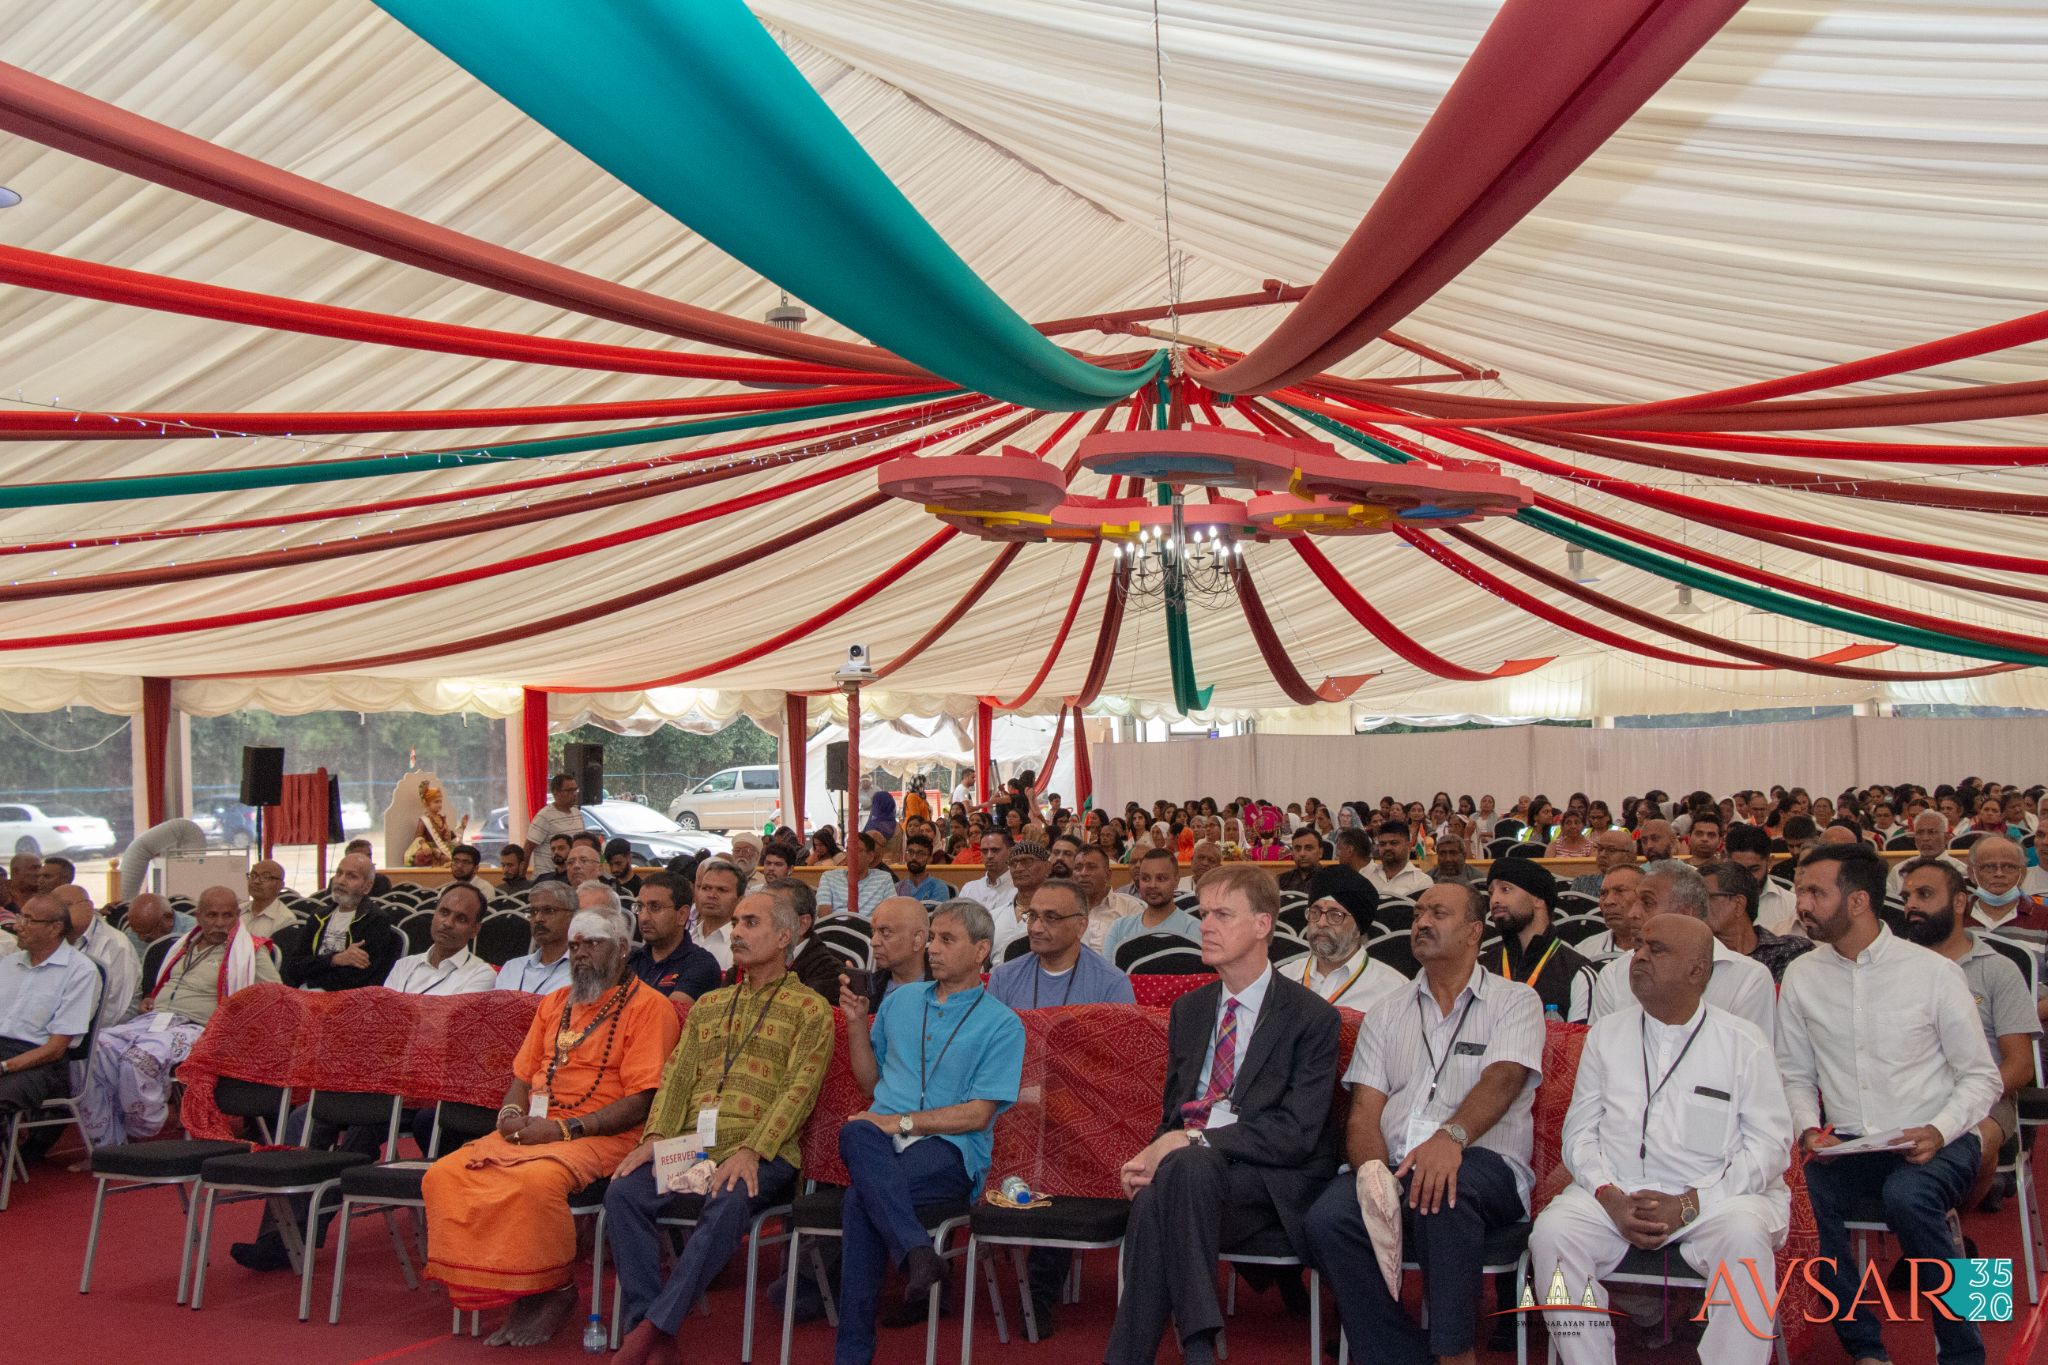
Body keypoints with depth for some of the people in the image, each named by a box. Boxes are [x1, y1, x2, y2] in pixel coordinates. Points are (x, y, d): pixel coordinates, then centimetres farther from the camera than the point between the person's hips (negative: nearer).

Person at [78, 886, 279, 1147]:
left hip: (194, 1027, -6)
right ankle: (106, 1143, -14)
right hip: (154, 1018, 6)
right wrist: (148, 999, 17)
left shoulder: (251, 951, 6)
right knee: (96, 1048, -20)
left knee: (139, 1057, -34)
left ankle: (141, 1138, -12)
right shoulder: (183, 945, 26)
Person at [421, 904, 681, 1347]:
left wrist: (564, 1129, -17)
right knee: (443, 1175, -15)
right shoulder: (554, 1003, 21)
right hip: (532, 1129, 7)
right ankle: (495, 1286, -5)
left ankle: (556, 1290, -10)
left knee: (536, 1180, -35)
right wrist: (511, 1114, 1)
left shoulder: (648, 1006, -3)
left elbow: (639, 1103, -11)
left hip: (601, 1137, -7)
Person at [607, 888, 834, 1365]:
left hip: (761, 1157, -5)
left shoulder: (809, 1010, 7)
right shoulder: (708, 1005, 26)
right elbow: (677, 1074, 16)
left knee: (728, 1205, -36)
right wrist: (656, 1136, -4)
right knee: (623, 1193, -23)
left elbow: (799, 1090, -5)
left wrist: (751, 1151, -19)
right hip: (691, 1148, 5)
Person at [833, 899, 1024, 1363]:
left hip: (950, 1150, -4)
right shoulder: (900, 1000, 21)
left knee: (860, 1198, -34)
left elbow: (978, 1114, -6)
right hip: (882, 1144, 4)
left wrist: (901, 1121, -13)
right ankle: (917, 1252, -45)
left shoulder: (1002, 1024, 3)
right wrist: (857, 1023, 11)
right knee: (856, 1132, -35)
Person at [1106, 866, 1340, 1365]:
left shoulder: (1312, 1016, -3)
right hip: (1187, 1163, 4)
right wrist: (1153, 1154, -6)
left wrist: (1193, 1143, -19)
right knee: (1153, 1197, -32)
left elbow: (1297, 1132, -12)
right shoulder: (1188, 1011, 16)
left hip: (1273, 1181, -4)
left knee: (1185, 1167, -35)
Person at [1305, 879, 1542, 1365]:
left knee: (1442, 1189, -38)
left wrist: (1452, 1135, -30)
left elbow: (1502, 1080, -9)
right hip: (1393, 1167, 3)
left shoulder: (1515, 1001, 11)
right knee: (1327, 1219, -28)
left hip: (1483, 1167, -3)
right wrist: (1373, 1170, -14)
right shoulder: (1386, 1017, 22)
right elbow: (1364, 1110, 10)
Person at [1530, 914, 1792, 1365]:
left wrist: (1689, 1205, -13)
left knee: (1744, 1236, -33)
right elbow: (1579, 1131, 10)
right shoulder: (1607, 1034, 13)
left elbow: (1770, 1145, -2)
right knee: (1552, 1232, -25)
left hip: (1713, 1196, -2)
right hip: (1615, 1192, 2)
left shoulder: (1743, 1042, 5)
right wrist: (1611, 1199, -9)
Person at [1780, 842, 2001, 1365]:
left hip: (1932, 1144, -3)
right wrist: (1808, 1127, -10)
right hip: (1847, 1147, 3)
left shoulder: (1935, 972, -4)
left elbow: (1981, 1077, -1)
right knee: (1805, 1199, -28)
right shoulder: (1801, 976, 5)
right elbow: (1795, 1077, 10)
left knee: (1907, 1195, -35)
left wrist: (1939, 1131, -18)